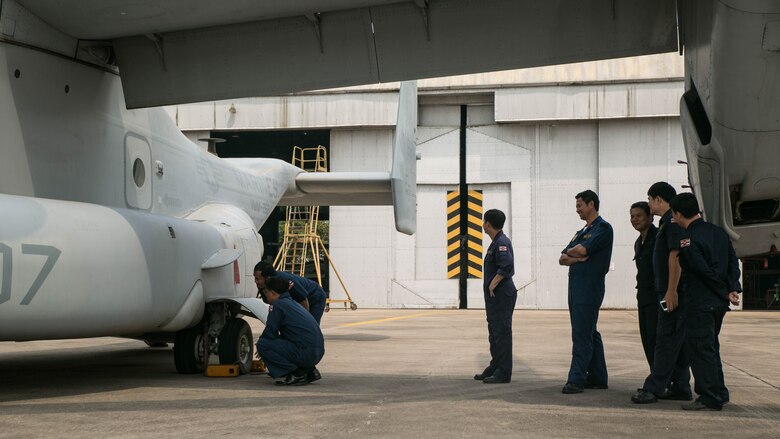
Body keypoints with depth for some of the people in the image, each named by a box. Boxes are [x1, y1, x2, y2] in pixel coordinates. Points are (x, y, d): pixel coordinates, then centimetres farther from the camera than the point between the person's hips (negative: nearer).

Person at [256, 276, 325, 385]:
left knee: (262, 344, -7)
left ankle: (296, 375, -7)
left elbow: (270, 334, -5)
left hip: (306, 353, -9)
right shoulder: (292, 302, 22)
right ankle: (310, 371, 16)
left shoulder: (277, 305, -6)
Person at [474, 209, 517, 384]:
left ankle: (503, 372, -3)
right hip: (494, 297, 11)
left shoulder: (502, 243, -16)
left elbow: (507, 266, -30)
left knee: (502, 332, -7)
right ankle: (495, 368, 25)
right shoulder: (496, 242, 16)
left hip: (502, 296, -11)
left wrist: (493, 284, -22)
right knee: (494, 333, 16)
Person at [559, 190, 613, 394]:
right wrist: (578, 257, -7)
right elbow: (563, 258, 13)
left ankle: (576, 379, -13)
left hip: (590, 286, -9)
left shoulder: (603, 228, -6)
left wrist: (571, 252, 2)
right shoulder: (582, 232, 22)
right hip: (576, 284, 9)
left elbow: (582, 250, -20)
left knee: (582, 334, -11)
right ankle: (597, 377, 17)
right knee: (589, 333, 12)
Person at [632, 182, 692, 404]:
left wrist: (671, 291, -23)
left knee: (666, 340, -8)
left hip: (672, 293, -10)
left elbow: (675, 256, -20)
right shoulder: (667, 222, 19)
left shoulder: (672, 222, -13)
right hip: (669, 292, 10)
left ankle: (653, 388, -8)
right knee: (677, 341, 12)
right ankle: (680, 387, 16)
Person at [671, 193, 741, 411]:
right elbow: (733, 262, 7)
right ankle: (719, 393, 25)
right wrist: (733, 289, 1)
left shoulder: (686, 239, -15)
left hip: (699, 303, -8)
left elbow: (704, 270, -18)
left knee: (700, 349, -2)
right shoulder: (719, 232, 9)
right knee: (711, 347, 19)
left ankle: (710, 398, -3)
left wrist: (725, 292, -7)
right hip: (719, 303, 8)